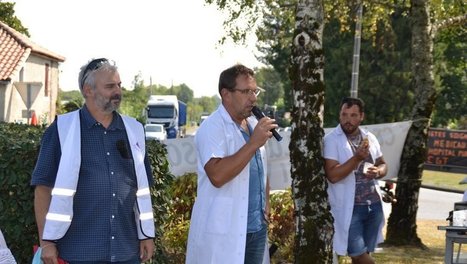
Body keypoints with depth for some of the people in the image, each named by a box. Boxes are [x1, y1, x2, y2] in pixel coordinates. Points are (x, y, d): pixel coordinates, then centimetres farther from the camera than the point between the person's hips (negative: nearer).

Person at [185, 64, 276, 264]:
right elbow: (217, 176, -27)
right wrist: (253, 144, -25)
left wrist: (266, 205, 11)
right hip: (223, 230, -7)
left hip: (256, 227, 7)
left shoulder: (254, 125, 12)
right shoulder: (212, 128, -13)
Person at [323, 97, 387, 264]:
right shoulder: (332, 140, -9)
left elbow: (383, 164, 19)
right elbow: (332, 175, -18)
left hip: (373, 205, 5)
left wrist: (378, 172, -4)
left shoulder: (369, 138, 9)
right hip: (349, 208, -5)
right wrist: (357, 158, -26)